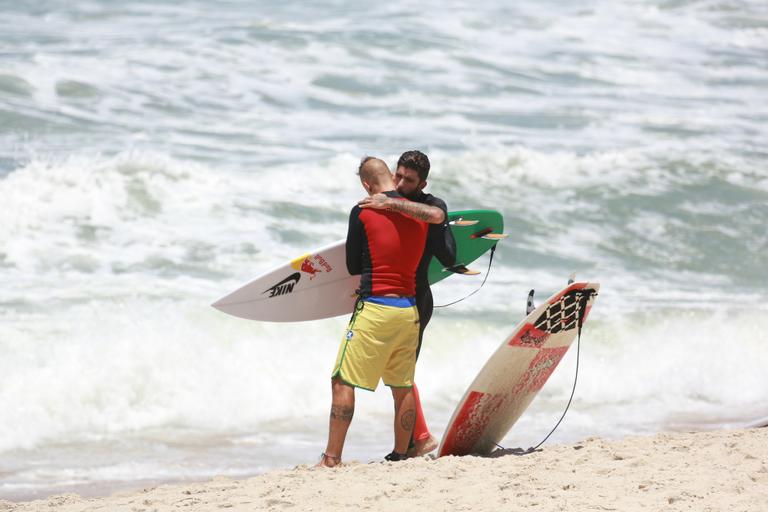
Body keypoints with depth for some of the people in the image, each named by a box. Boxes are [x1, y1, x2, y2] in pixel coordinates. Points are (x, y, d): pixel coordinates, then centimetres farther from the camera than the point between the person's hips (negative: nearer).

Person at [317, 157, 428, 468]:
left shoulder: (362, 213, -7)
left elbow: (353, 267, 3)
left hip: (374, 308, -5)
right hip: (409, 310, 5)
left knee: (342, 383, -1)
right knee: (403, 387, 14)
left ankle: (332, 459, -6)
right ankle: (400, 456, 20)